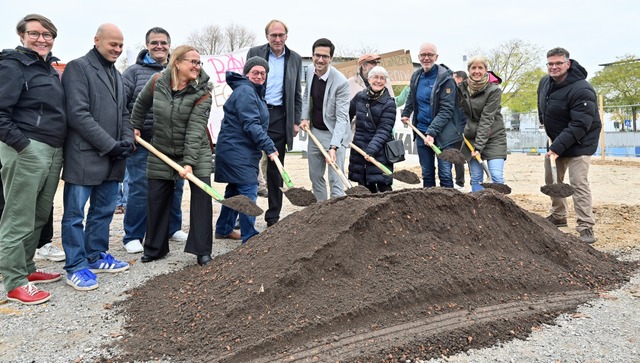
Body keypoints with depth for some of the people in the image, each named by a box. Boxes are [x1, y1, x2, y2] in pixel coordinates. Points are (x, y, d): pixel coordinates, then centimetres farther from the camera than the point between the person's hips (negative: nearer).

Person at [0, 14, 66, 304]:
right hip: (26, 150, -8)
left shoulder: (50, 68, 18)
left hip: (53, 151, 8)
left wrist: (59, 146, 14)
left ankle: (26, 268, 27)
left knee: (39, 216, 14)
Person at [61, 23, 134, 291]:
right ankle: (76, 267, 10)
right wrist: (110, 145, -16)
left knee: (104, 211, 14)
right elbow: (78, 114, -15)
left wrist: (127, 141, 1)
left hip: (113, 158, 8)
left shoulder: (117, 75, 19)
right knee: (75, 213, 2)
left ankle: (96, 256, 26)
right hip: (84, 156, -8)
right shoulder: (78, 67, -6)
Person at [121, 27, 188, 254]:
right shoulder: (134, 72, 2)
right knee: (140, 188, -2)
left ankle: (173, 229, 28)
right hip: (142, 141, -4)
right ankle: (132, 237, 10)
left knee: (175, 186, 11)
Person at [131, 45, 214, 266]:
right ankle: (154, 249, 23)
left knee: (202, 196, -10)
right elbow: (141, 104, 12)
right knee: (156, 199, 6)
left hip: (195, 153, -2)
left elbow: (195, 130, -24)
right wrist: (136, 127, 17)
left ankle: (202, 250, 1)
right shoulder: (157, 82, -8)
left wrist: (189, 162, -30)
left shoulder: (202, 94, -16)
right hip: (161, 152, 3)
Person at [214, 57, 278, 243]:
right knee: (248, 191, -11)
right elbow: (251, 125, -23)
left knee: (234, 190, 17)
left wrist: (267, 146, 24)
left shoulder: (252, 91, 19)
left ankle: (224, 229, 29)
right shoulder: (245, 91, -15)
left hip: (241, 151, 11)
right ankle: (249, 237, -7)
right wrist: (269, 147, -26)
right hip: (237, 152, -11)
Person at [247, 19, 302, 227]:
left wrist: (296, 121, 6)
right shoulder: (255, 53, 4)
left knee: (275, 167, 6)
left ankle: (273, 215, 15)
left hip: (280, 117, 1)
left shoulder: (295, 59, 9)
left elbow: (297, 93, 12)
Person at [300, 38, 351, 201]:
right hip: (314, 131, 7)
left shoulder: (341, 82, -23)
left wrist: (333, 147, -35)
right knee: (315, 176, 17)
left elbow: (342, 117, -26)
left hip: (334, 134, -7)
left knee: (335, 180, -8)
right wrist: (305, 117, 3)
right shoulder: (310, 71, -2)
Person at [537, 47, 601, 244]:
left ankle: (586, 227, -9)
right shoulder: (545, 82, -1)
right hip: (556, 139, 8)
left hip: (579, 143, -8)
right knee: (551, 179, 14)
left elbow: (579, 126, -30)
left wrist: (558, 147, -32)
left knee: (578, 183, -14)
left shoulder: (581, 90, -26)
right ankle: (558, 216, 32)